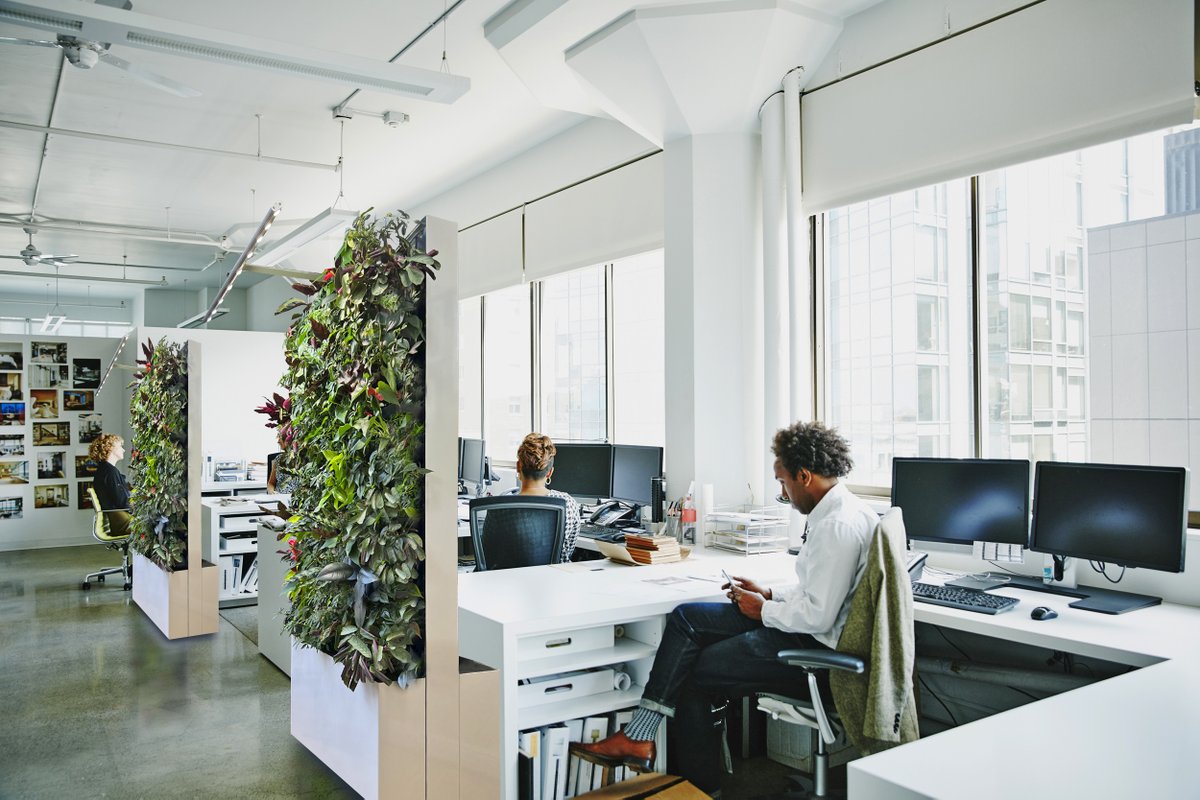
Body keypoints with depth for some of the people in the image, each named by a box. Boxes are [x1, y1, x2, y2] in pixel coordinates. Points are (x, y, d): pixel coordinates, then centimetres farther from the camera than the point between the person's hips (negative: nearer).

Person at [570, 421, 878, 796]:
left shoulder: (839, 526, -24)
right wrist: (769, 593, 8)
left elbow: (818, 617, -26)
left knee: (692, 675, 1)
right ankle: (638, 737, 3)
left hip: (814, 649, -10)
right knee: (684, 618, 4)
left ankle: (699, 787, 22)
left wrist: (764, 611, -10)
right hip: (803, 627, 10)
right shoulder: (836, 511, 9)